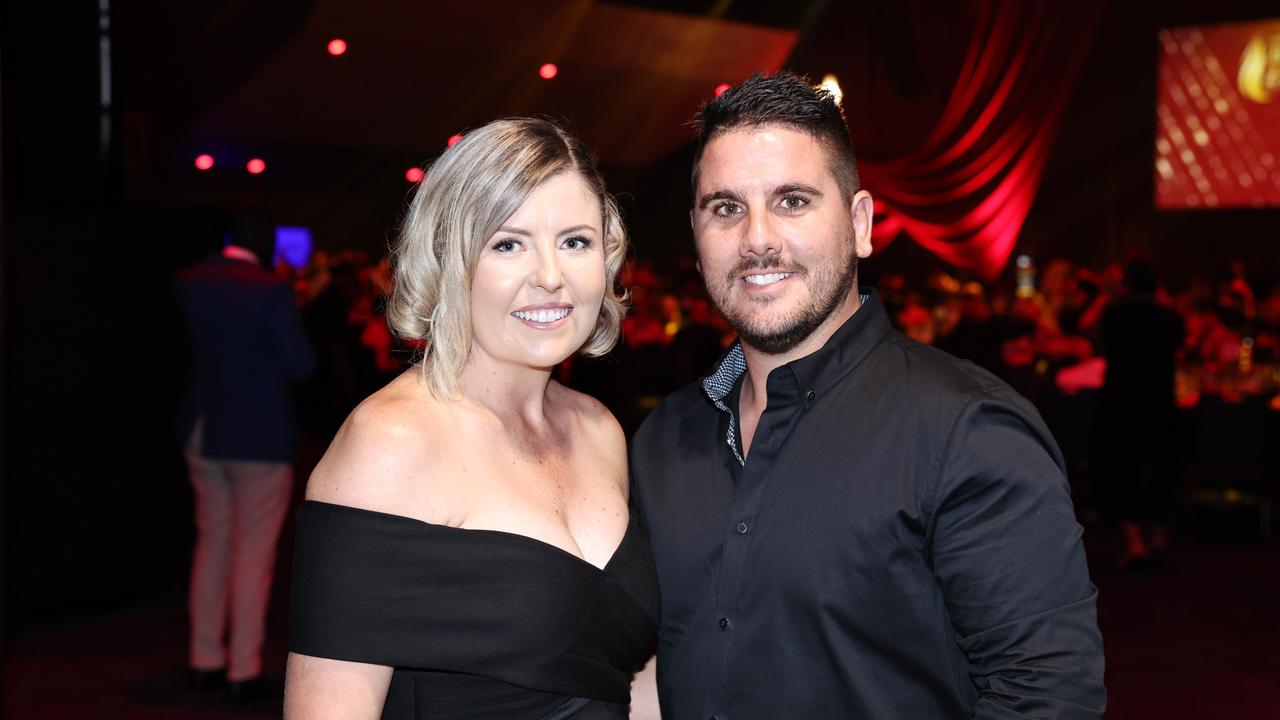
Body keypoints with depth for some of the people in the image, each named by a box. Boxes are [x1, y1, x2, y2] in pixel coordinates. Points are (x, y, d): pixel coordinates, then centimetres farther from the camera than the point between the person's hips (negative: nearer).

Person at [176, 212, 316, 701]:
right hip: (259, 436, -6)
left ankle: (205, 661, 23)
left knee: (212, 544, 17)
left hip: (203, 433, 6)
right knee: (254, 554, 2)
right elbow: (302, 364, -13)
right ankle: (244, 671, 7)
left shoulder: (190, 282, 2)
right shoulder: (271, 291, -17)